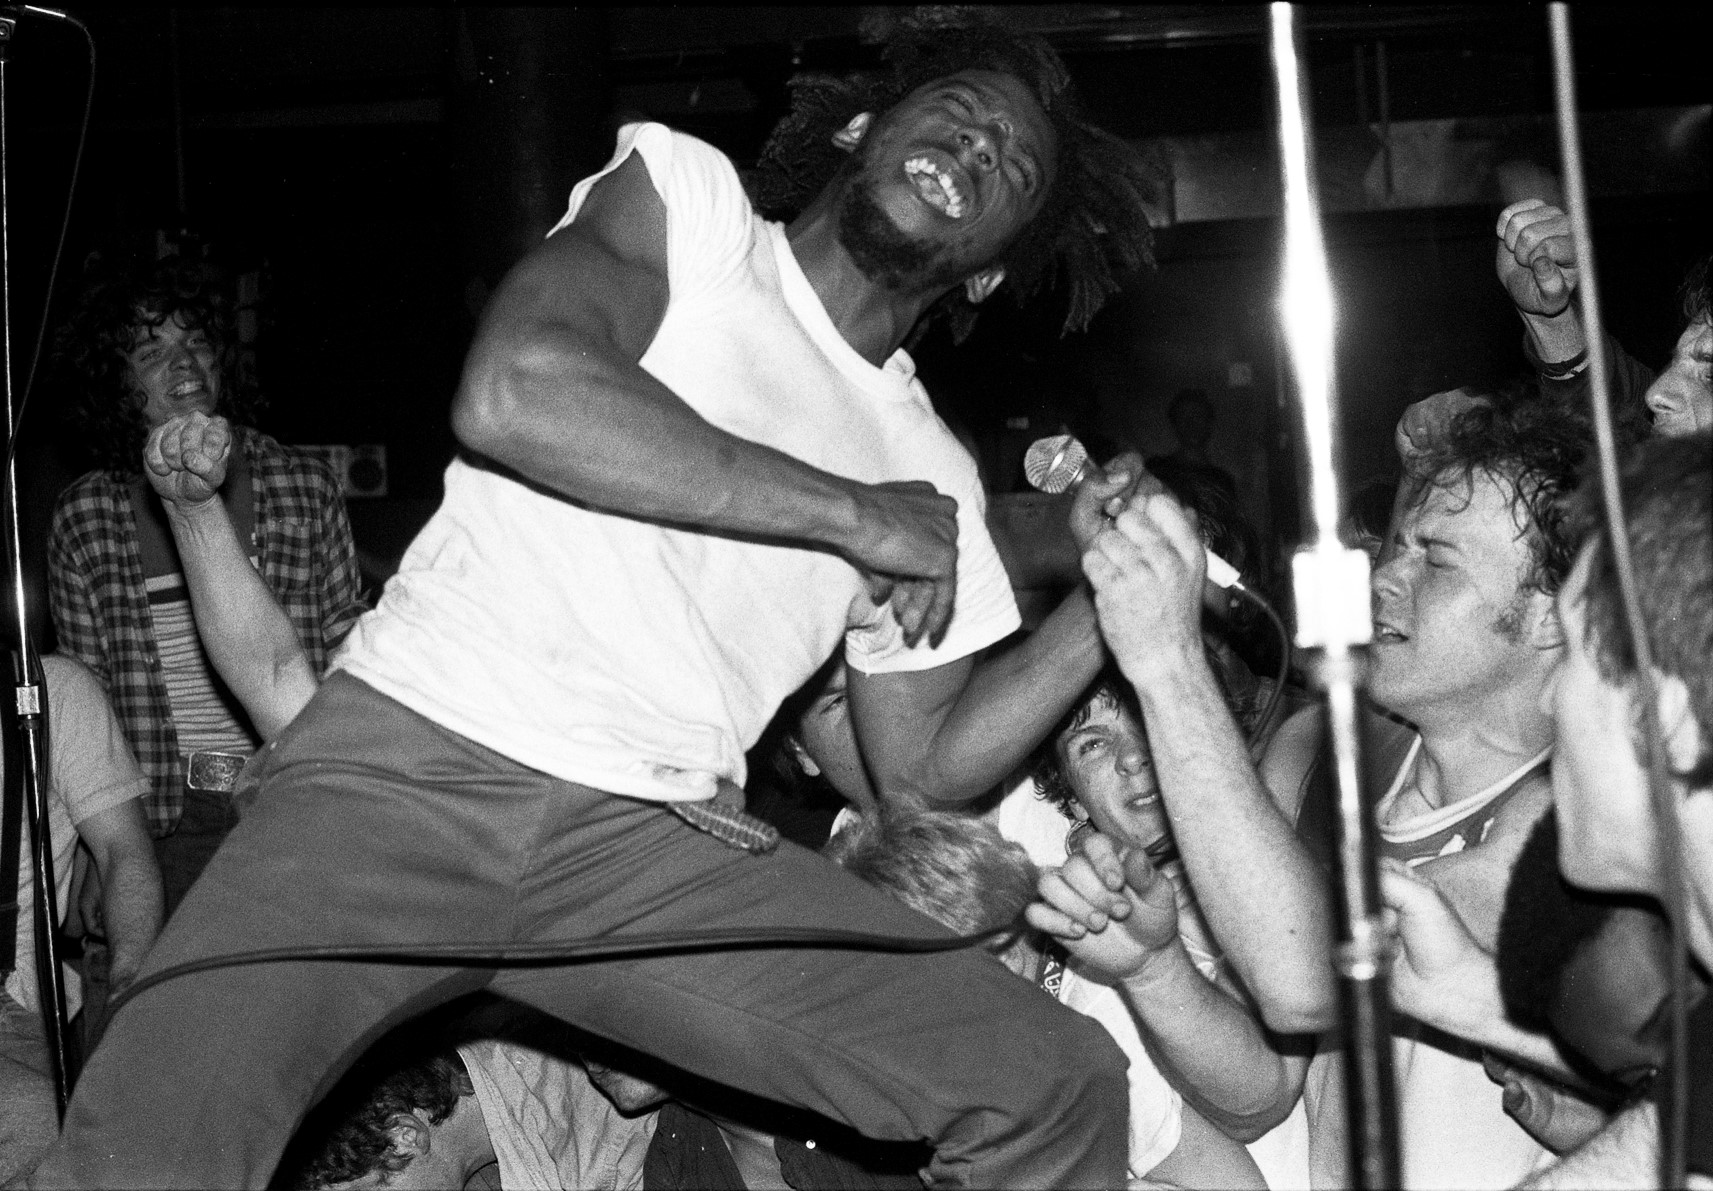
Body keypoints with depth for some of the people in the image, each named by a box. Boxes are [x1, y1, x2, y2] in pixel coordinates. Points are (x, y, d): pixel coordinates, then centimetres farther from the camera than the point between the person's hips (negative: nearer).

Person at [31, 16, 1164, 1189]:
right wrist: (849, 514, -7)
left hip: (656, 851, 5)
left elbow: (929, 763, 19)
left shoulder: (932, 475, 17)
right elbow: (511, 392, -15)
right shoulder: (685, 195, 4)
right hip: (414, 756, -4)